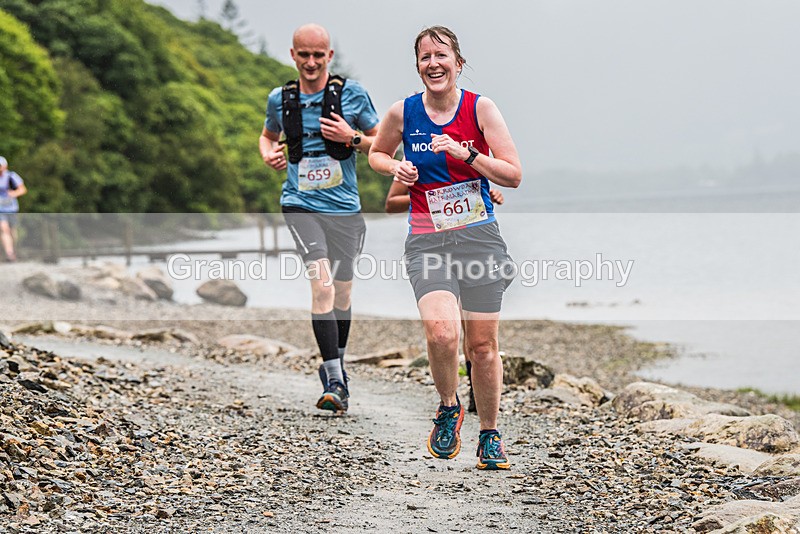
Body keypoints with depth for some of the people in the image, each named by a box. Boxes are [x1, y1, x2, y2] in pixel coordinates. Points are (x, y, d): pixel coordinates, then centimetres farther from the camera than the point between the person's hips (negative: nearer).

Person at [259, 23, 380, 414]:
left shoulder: (351, 93, -1)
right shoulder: (279, 99, 4)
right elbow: (267, 135, 24)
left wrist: (353, 138, -12)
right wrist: (269, 154, 2)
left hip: (345, 207, 1)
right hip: (301, 206, -1)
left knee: (341, 293, 12)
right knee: (322, 283, -19)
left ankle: (336, 367, 36)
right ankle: (335, 382, -20)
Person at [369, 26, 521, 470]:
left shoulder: (480, 108, -2)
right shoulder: (402, 113, 1)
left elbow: (514, 175, -4)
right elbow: (376, 154, 20)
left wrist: (463, 152, -16)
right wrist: (396, 168, -2)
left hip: (479, 237, 0)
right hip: (427, 242, 0)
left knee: (482, 344, 5)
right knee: (441, 330, -24)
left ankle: (489, 435, 25)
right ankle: (448, 408, 5)